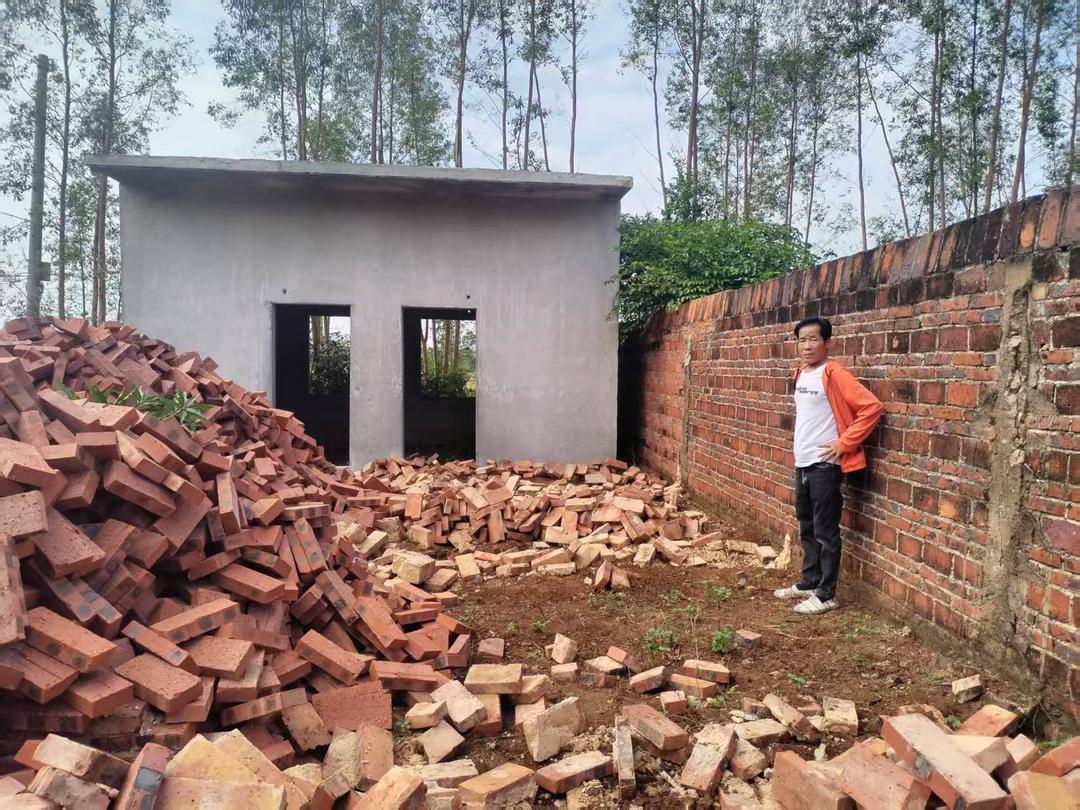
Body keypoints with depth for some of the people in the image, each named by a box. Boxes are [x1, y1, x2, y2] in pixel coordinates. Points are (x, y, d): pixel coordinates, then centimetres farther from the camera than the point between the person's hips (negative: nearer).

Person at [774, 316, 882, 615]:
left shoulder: (834, 375, -14)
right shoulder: (801, 374, 10)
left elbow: (871, 407, -20)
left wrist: (844, 443, -18)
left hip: (824, 465, -8)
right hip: (802, 464, 8)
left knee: (825, 532, 1)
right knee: (807, 529, 18)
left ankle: (826, 595, 10)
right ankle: (809, 583, 31)